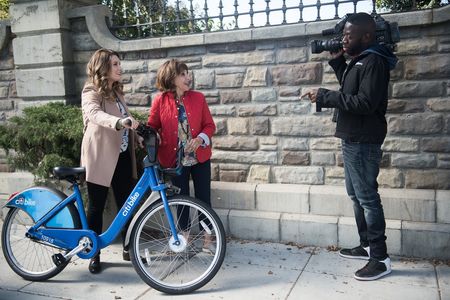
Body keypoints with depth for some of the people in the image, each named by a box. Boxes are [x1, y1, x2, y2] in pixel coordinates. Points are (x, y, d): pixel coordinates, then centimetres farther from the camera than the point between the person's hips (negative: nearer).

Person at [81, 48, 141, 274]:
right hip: (100, 158, -6)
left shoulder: (116, 91, 15)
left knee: (127, 204, 9)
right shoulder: (91, 92, -8)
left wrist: (138, 135, -1)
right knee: (96, 206, 4)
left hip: (122, 156, 7)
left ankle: (129, 248, 23)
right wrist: (120, 122, -49)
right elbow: (95, 114, -31)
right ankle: (94, 254, 18)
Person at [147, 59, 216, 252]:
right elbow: (152, 127, 2)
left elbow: (210, 125, 1)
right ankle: (184, 237, 28)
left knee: (203, 198, 6)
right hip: (175, 159, -1)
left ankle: (207, 238, 20)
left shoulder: (198, 98, -1)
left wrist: (200, 138, -16)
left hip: (199, 157, 1)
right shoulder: (160, 101, -5)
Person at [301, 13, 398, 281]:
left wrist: (324, 96, -22)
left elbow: (365, 102, -25)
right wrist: (338, 61, 13)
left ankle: (381, 258, 4)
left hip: (363, 142, -10)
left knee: (367, 197, -6)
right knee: (356, 194, 16)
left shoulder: (373, 62, -16)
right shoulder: (359, 60, 15)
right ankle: (367, 245, 29)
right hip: (353, 139, 10)